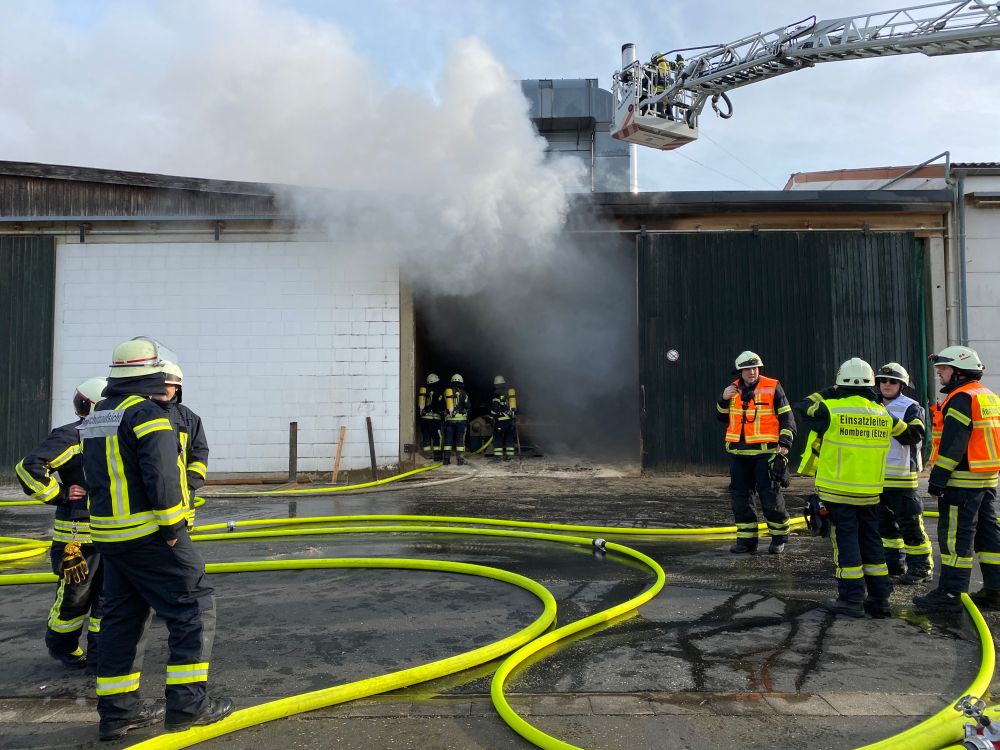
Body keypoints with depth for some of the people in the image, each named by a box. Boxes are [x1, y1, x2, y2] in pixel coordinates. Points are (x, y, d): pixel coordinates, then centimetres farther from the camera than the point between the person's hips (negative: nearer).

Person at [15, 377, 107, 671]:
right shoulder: (69, 436, -11)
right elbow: (28, 468, -18)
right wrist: (60, 495, -15)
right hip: (77, 534, -7)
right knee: (75, 596, 5)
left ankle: (99, 658, 20)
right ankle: (62, 648, 31)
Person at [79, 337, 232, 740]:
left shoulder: (95, 419, 14)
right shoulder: (148, 415, -15)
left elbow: (97, 476, 19)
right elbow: (161, 477, -23)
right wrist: (173, 527, -16)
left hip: (109, 534, 9)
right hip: (150, 535, -9)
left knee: (122, 616, 16)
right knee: (194, 607, 0)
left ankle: (117, 708, 22)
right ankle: (187, 701, 2)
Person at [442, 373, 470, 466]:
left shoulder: (446, 392, 8)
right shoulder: (462, 392, -3)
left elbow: (442, 407, 15)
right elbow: (467, 406, -4)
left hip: (448, 419, 3)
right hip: (461, 419, -3)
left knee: (448, 439, 6)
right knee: (460, 439, 0)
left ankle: (446, 459, 5)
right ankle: (460, 459, -3)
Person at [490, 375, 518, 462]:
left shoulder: (497, 394, -7)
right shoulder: (512, 392, 14)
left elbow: (494, 407, -11)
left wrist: (492, 418, -1)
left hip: (501, 419, -6)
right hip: (511, 419, 6)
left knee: (498, 438, 0)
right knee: (509, 438, 10)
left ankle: (498, 455, -4)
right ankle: (509, 455, 9)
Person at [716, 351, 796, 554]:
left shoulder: (772, 388, -2)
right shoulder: (733, 390, 10)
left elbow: (787, 418, 0)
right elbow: (722, 417, 16)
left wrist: (784, 443, -9)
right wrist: (724, 399, -1)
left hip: (765, 452, -4)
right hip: (738, 453, 5)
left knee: (770, 496, -2)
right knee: (740, 496, 7)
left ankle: (779, 537, 17)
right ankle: (746, 539, 16)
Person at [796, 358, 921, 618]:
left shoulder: (831, 410, -12)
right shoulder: (883, 414, 3)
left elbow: (802, 406, 3)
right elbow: (911, 435, 16)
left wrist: (826, 393, 14)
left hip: (838, 492, -4)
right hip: (870, 492, 4)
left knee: (845, 541, 2)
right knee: (871, 540, 14)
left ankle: (852, 599, 5)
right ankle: (880, 598, 19)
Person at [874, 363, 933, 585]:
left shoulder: (910, 407, -6)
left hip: (902, 476, -7)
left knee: (909, 524, -3)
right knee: (884, 523, 13)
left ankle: (920, 567, 9)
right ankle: (894, 565, 24)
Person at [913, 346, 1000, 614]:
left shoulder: (961, 399, -14)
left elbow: (952, 444, -20)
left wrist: (938, 478, -18)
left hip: (962, 481, -10)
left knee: (955, 536, -6)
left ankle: (950, 594, -3)